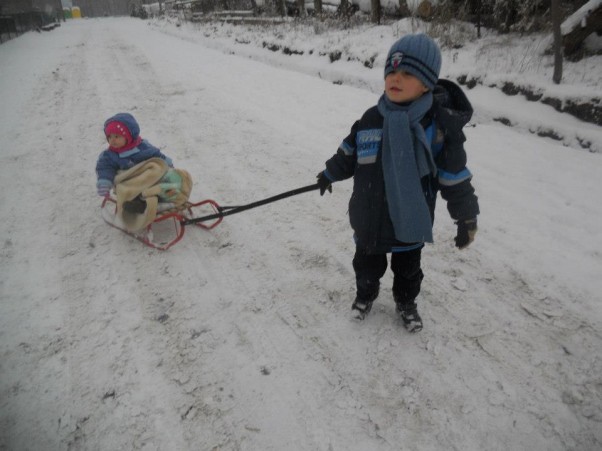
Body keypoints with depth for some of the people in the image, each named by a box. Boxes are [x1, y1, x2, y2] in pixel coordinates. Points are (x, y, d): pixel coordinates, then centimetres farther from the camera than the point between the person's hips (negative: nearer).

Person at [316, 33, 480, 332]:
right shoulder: (371, 119, -7)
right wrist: (330, 174, 22)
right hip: (369, 219, 2)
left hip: (411, 220, -2)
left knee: (407, 270, 21)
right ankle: (365, 295, 50)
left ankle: (406, 303, 48)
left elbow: (455, 176, -11)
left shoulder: (441, 125, -16)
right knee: (367, 265, 21)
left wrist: (466, 218, -7)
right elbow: (349, 154, 10)